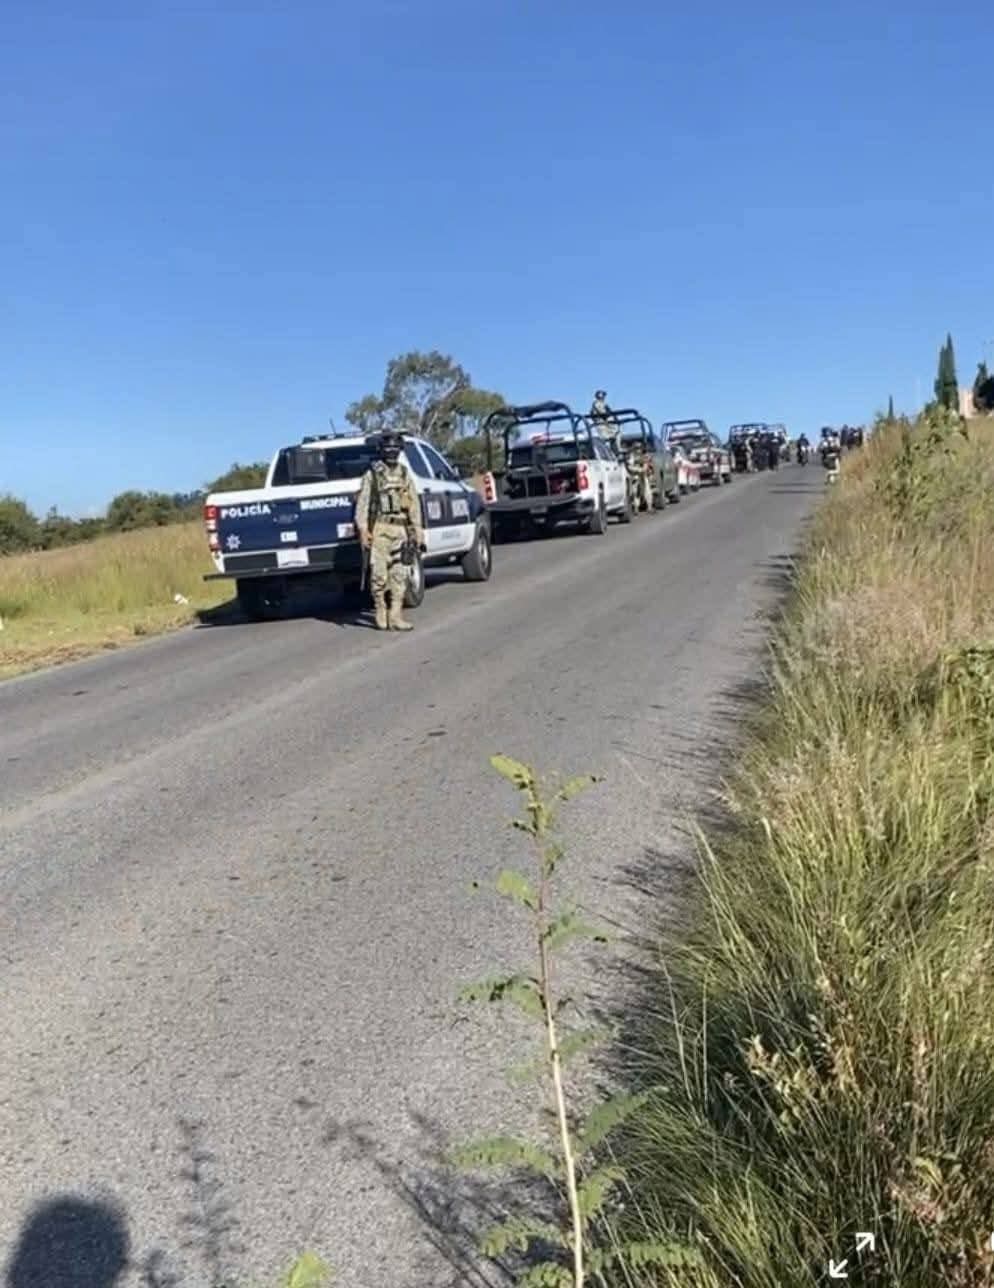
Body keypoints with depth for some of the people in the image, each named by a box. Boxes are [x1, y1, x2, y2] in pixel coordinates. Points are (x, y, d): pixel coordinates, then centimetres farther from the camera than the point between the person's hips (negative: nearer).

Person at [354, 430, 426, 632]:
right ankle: (380, 613, 9)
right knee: (379, 574, -3)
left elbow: (414, 504, 14)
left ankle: (395, 616, 4)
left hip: (400, 529, 4)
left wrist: (417, 530, 7)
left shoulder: (405, 474, 14)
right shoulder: (372, 473, 1)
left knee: (399, 574, 1)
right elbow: (362, 503, -3)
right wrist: (363, 531, -11)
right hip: (379, 529, -4)